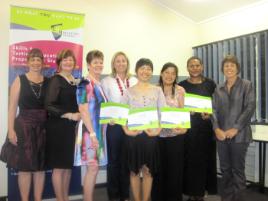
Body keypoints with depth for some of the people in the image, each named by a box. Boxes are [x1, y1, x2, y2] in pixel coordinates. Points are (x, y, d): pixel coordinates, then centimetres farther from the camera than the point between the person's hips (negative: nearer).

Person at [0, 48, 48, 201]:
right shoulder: (20, 80, 0)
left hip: (43, 128, 2)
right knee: (24, 167, 3)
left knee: (40, 167, 9)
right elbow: (13, 107, -3)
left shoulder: (48, 82, 6)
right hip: (23, 126, -2)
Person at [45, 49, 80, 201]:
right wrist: (70, 115, -19)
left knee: (69, 165, 13)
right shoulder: (56, 80, -8)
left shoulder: (75, 81, 13)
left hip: (72, 127, 7)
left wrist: (79, 115, 6)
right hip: (58, 127, -7)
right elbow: (49, 106, -18)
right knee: (59, 166, 0)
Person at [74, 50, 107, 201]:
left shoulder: (100, 85, 14)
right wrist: (92, 133, -21)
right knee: (93, 167, -7)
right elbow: (83, 110, -17)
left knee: (93, 168, 10)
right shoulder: (85, 84, -11)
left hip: (100, 130, 8)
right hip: (89, 131, -8)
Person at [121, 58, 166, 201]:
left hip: (151, 134, 1)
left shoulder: (157, 90, 6)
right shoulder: (129, 91, 4)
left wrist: (158, 130, -11)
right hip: (133, 135, 0)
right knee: (134, 170, 7)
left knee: (148, 170, 7)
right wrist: (126, 130, -12)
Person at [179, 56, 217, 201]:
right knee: (190, 159, 1)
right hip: (188, 127, 0)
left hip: (205, 127, 1)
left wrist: (210, 114, -12)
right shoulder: (182, 85, 4)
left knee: (204, 159, 3)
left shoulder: (210, 84, 5)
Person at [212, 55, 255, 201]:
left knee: (238, 169, 2)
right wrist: (216, 128, -9)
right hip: (221, 134, 4)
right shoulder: (218, 89, 12)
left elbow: (250, 108, -8)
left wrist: (235, 128, -14)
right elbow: (214, 110, 7)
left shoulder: (246, 85, 1)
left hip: (239, 135, -4)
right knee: (225, 168, 11)